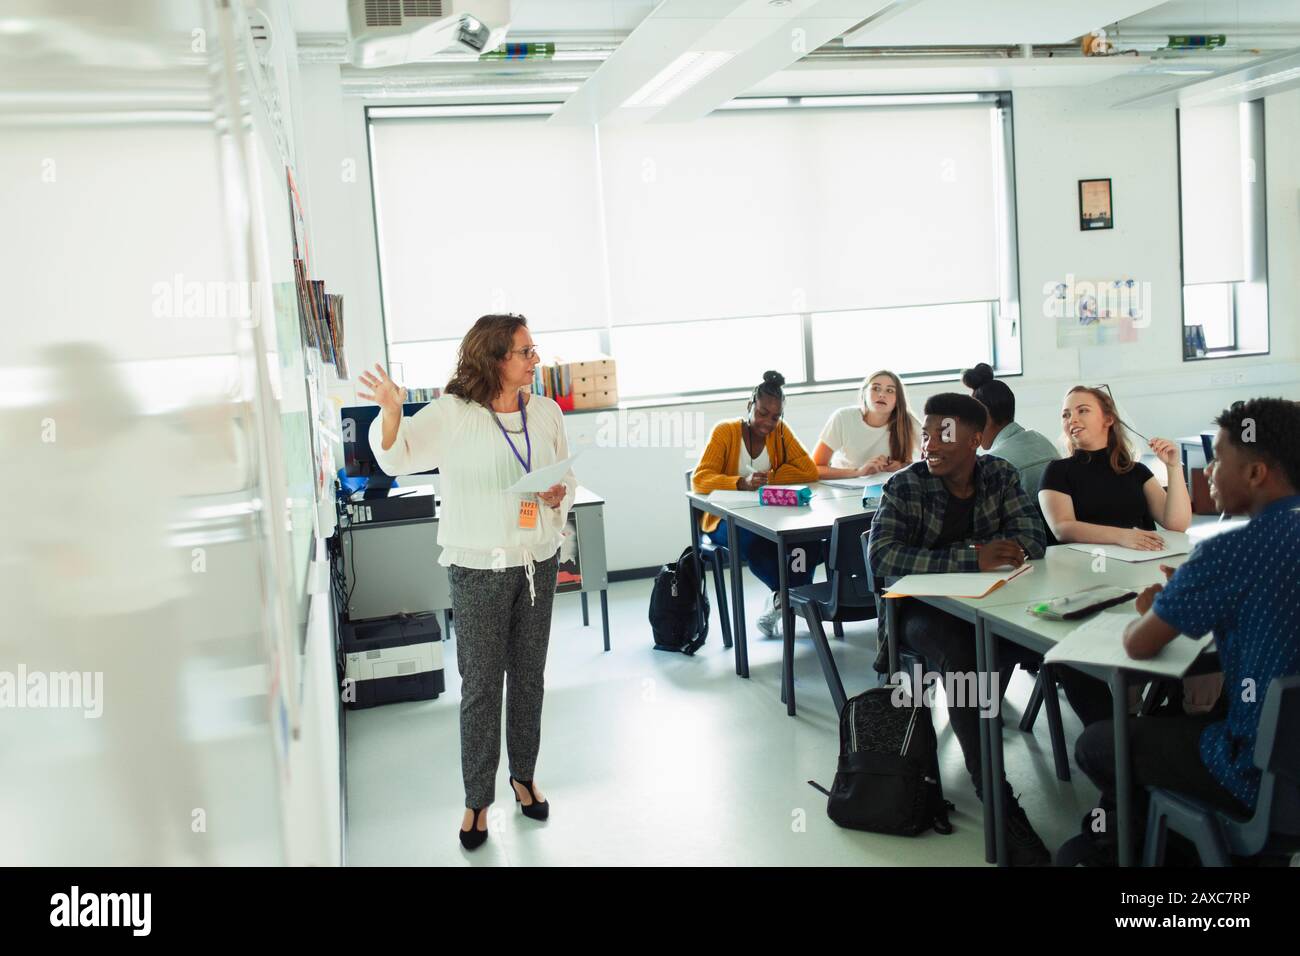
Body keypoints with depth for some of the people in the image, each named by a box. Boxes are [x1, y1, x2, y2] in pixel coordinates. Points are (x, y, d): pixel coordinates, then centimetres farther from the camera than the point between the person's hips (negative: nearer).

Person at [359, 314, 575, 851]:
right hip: (479, 568, -4)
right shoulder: (453, 414, -10)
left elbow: (568, 476, 13)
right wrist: (392, 413, -35)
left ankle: (524, 776, 34)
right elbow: (397, 458, -16)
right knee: (481, 684, 3)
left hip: (538, 560, 4)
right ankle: (478, 799, 18)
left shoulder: (546, 412, 3)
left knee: (529, 676, 15)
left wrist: (560, 495, -10)